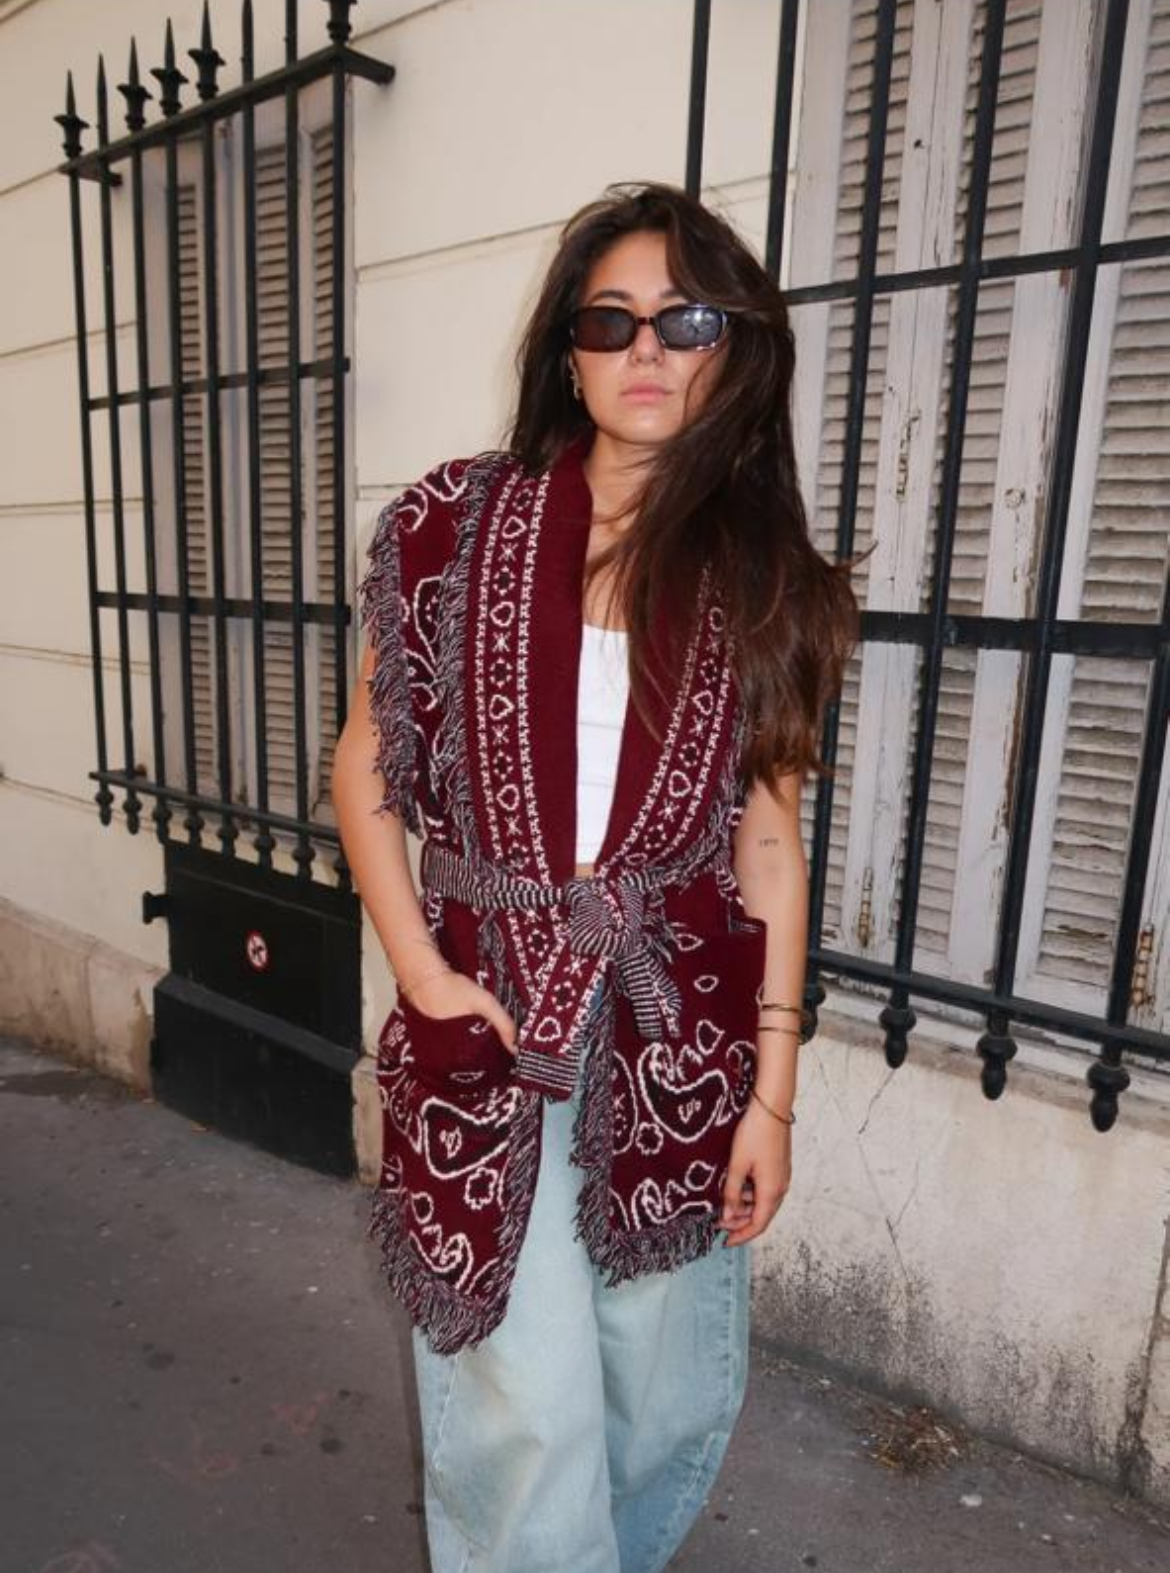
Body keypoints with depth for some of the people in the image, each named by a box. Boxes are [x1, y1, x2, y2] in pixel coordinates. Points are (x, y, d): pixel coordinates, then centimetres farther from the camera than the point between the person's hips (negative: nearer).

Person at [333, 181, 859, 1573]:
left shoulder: (761, 576, 3)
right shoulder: (458, 523, 0)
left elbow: (769, 841, 2)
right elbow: (364, 763, 4)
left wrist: (772, 1089, 1)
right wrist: (416, 965, -7)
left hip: (682, 1036, 2)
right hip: (488, 1020, -1)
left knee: (674, 1401, 15)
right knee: (529, 1406, 4)